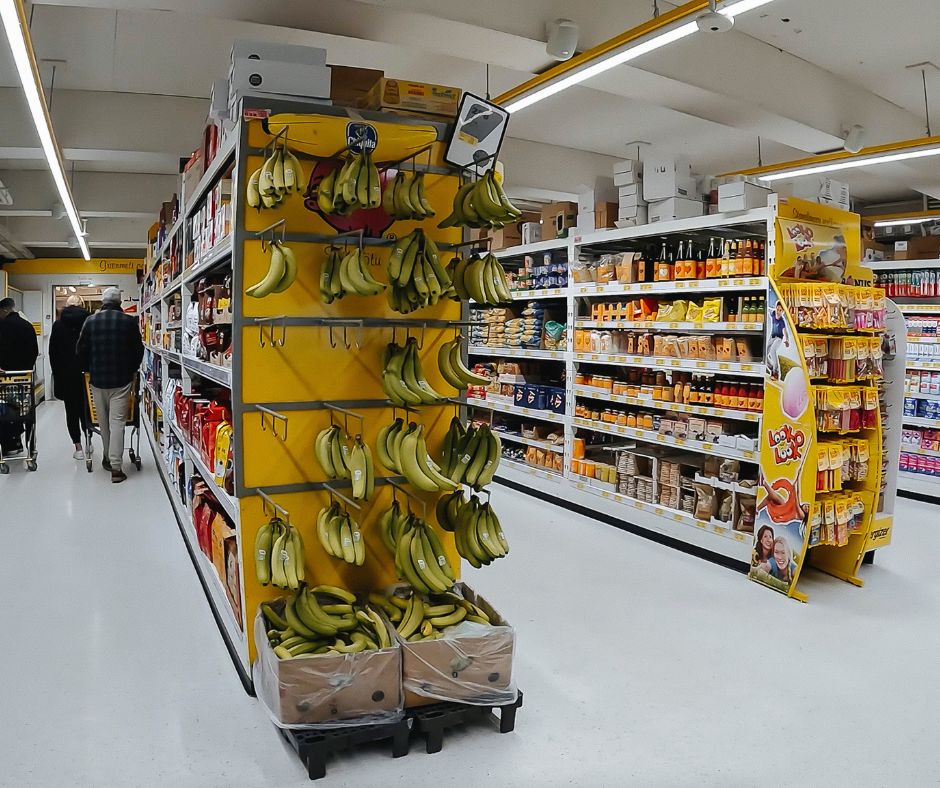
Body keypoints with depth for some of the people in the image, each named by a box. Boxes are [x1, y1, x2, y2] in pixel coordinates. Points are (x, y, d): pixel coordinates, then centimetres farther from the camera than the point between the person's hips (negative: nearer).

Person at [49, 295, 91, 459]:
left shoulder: (58, 325, 0)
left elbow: (53, 352, 3)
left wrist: (57, 373, 11)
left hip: (66, 374, 0)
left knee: (71, 409, 5)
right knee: (85, 408, 14)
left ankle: (78, 447, 5)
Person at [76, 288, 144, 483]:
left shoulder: (91, 321, 1)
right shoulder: (129, 321, -4)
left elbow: (81, 350, 6)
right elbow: (138, 350, 2)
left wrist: (87, 370, 23)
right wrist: (131, 370, 18)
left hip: (97, 379, 2)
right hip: (121, 379, -2)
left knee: (103, 421, 15)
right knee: (117, 422, -4)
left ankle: (108, 458, 27)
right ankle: (116, 467, -8)